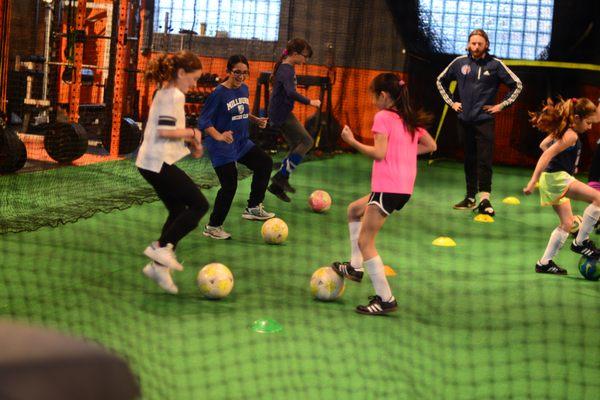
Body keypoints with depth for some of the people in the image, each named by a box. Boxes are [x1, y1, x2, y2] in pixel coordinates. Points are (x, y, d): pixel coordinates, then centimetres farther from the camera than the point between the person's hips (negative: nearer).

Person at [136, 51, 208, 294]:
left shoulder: (165, 92, 17)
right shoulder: (175, 96, -14)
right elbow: (165, 130, -23)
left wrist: (189, 142, 13)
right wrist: (192, 133, -9)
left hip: (152, 162, 10)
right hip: (159, 163, -10)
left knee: (179, 211, 14)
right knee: (199, 205, -6)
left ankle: (159, 266, 13)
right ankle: (162, 247, -6)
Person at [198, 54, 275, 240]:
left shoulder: (244, 89, 4)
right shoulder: (219, 93, -19)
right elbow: (203, 121, -21)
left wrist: (256, 119, 5)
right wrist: (218, 136, -36)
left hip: (241, 142, 8)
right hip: (222, 148, -8)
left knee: (265, 163, 8)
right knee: (229, 186, -10)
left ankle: (254, 208, 19)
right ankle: (213, 227, 5)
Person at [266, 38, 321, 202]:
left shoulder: (284, 67, 13)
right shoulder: (287, 70, -18)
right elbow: (291, 92, -32)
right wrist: (309, 102, -26)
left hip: (281, 113, 10)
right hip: (282, 113, -10)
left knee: (296, 148, 12)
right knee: (306, 141, -10)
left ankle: (277, 185, 13)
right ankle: (281, 176, -9)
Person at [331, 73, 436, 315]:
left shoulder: (383, 117, -10)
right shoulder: (411, 119, 14)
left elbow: (379, 153, -19)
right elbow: (431, 146, 18)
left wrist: (352, 141, -10)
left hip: (388, 188, -9)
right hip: (405, 188, 9)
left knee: (365, 241, -3)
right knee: (354, 210, 29)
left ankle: (385, 299, -6)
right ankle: (355, 266, 28)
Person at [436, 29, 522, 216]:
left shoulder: (495, 65, -2)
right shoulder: (459, 63, 5)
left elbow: (517, 85, 6)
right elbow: (441, 81, 20)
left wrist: (501, 105, 1)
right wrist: (451, 102, 12)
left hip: (484, 120, -3)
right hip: (464, 119, 3)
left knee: (484, 160, -10)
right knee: (469, 161, 10)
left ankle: (484, 199, -12)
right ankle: (470, 198, 16)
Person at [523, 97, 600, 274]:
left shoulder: (562, 130, 12)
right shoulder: (571, 136, -16)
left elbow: (543, 145, 24)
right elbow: (547, 154, -23)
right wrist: (533, 182, -26)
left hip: (553, 179, 10)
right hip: (557, 178, -10)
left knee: (567, 222, 15)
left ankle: (545, 262, 16)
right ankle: (580, 242, -7)